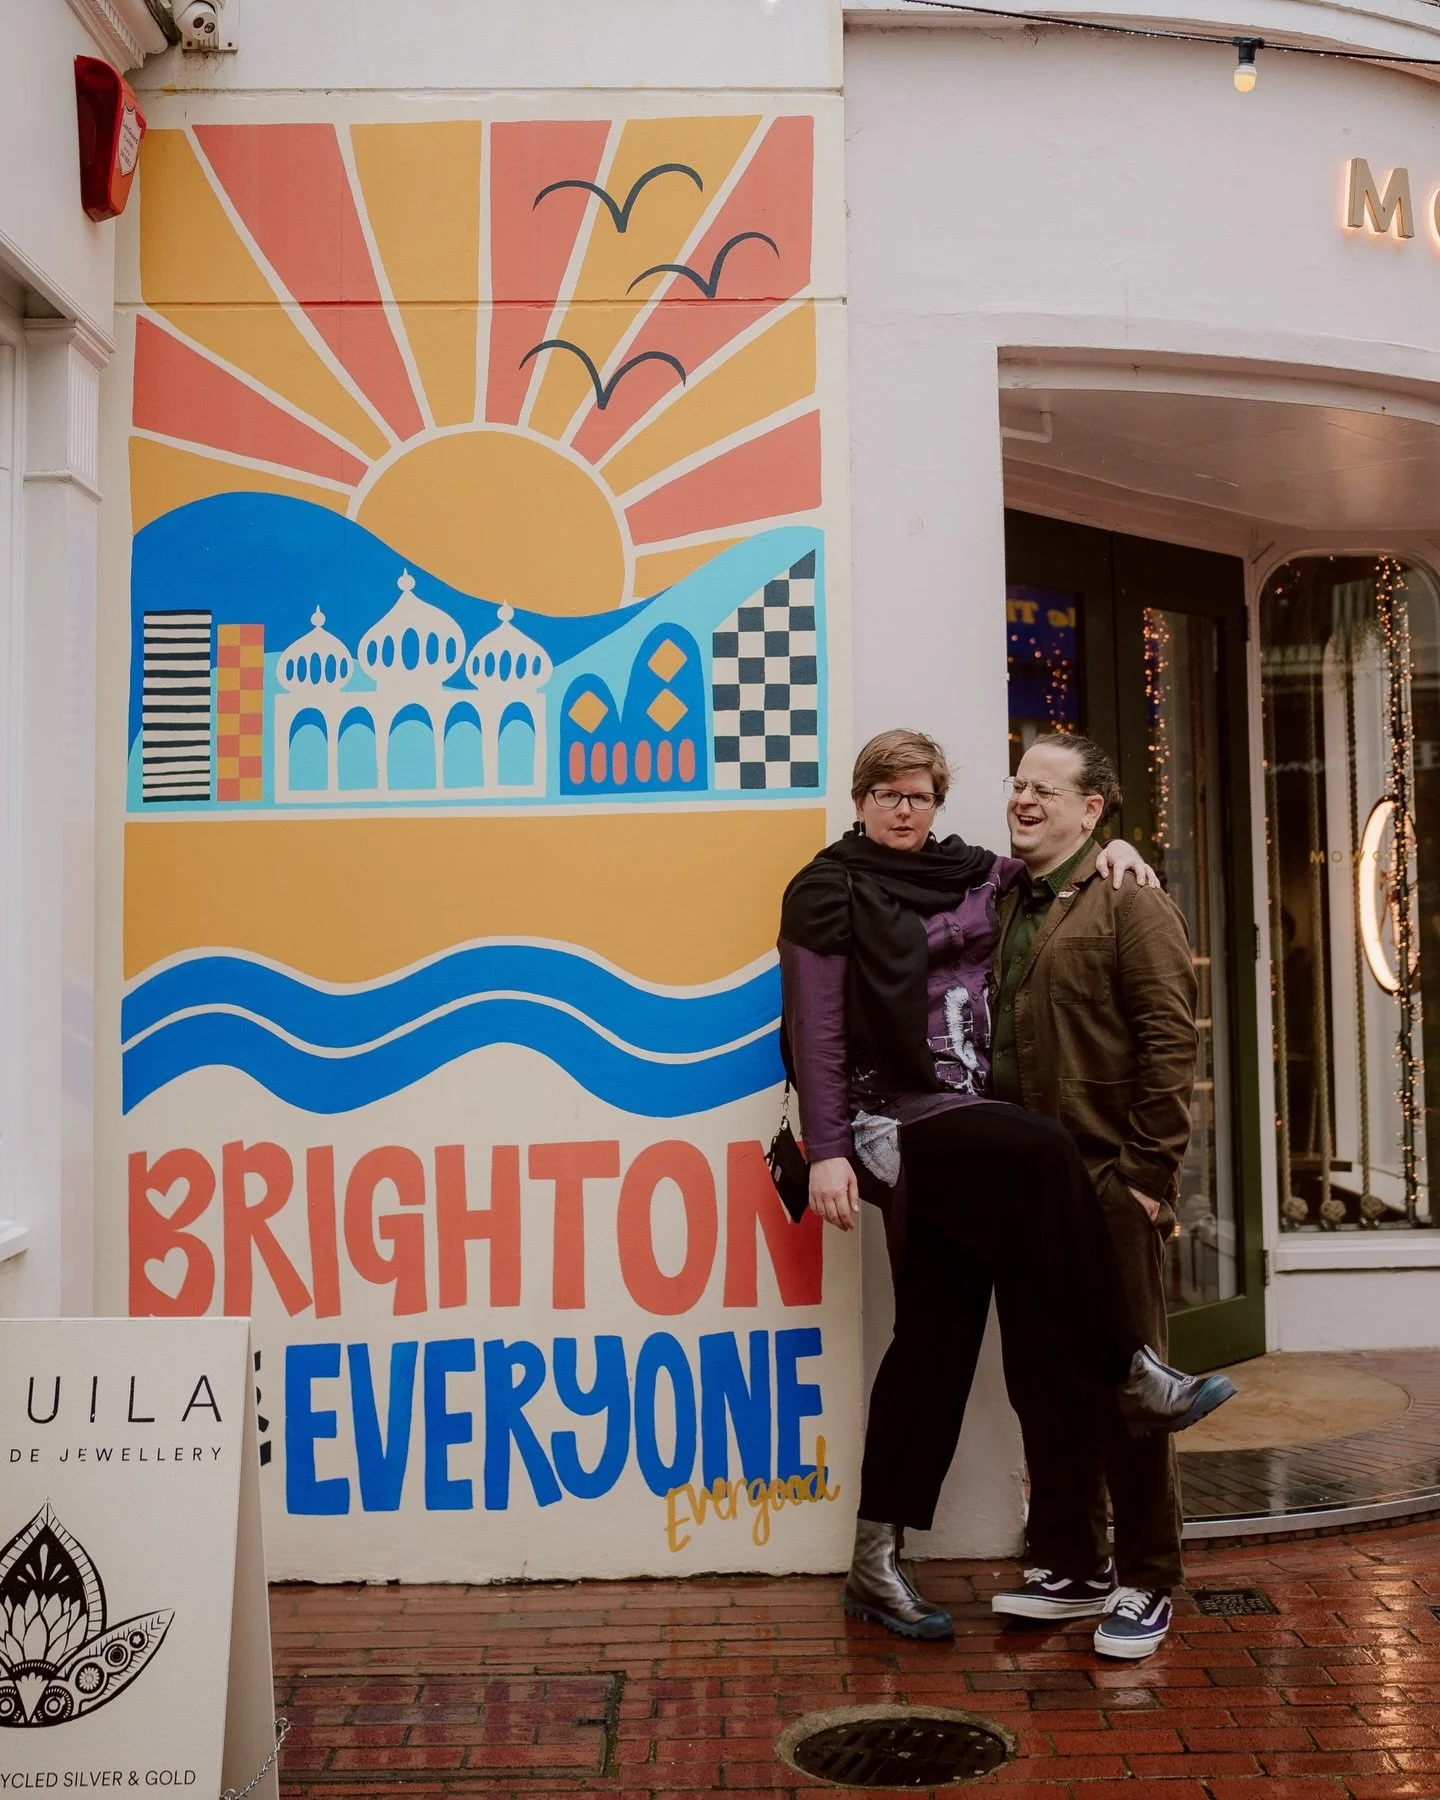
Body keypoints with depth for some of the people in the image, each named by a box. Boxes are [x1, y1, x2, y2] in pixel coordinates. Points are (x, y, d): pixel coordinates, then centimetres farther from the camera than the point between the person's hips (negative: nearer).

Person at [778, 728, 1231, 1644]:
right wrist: (827, 1152, -12)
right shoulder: (831, 891, 0)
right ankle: (1132, 1371, -18)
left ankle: (877, 1565, 8)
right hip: (893, 1121, -6)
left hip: (966, 1132, 6)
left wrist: (1110, 845, 7)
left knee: (940, 1336, 2)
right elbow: (816, 1030, -5)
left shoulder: (972, 876, 14)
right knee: (1043, 1148, -31)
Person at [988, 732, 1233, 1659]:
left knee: (1123, 1387, 2)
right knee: (1040, 1383, 12)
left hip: (1109, 1191, -7)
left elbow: (1169, 1047, -12)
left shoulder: (1132, 905, -5)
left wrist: (1146, 1174, -15)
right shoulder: (1009, 908, 16)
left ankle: (1147, 1584, 15)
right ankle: (1070, 1566, 26)